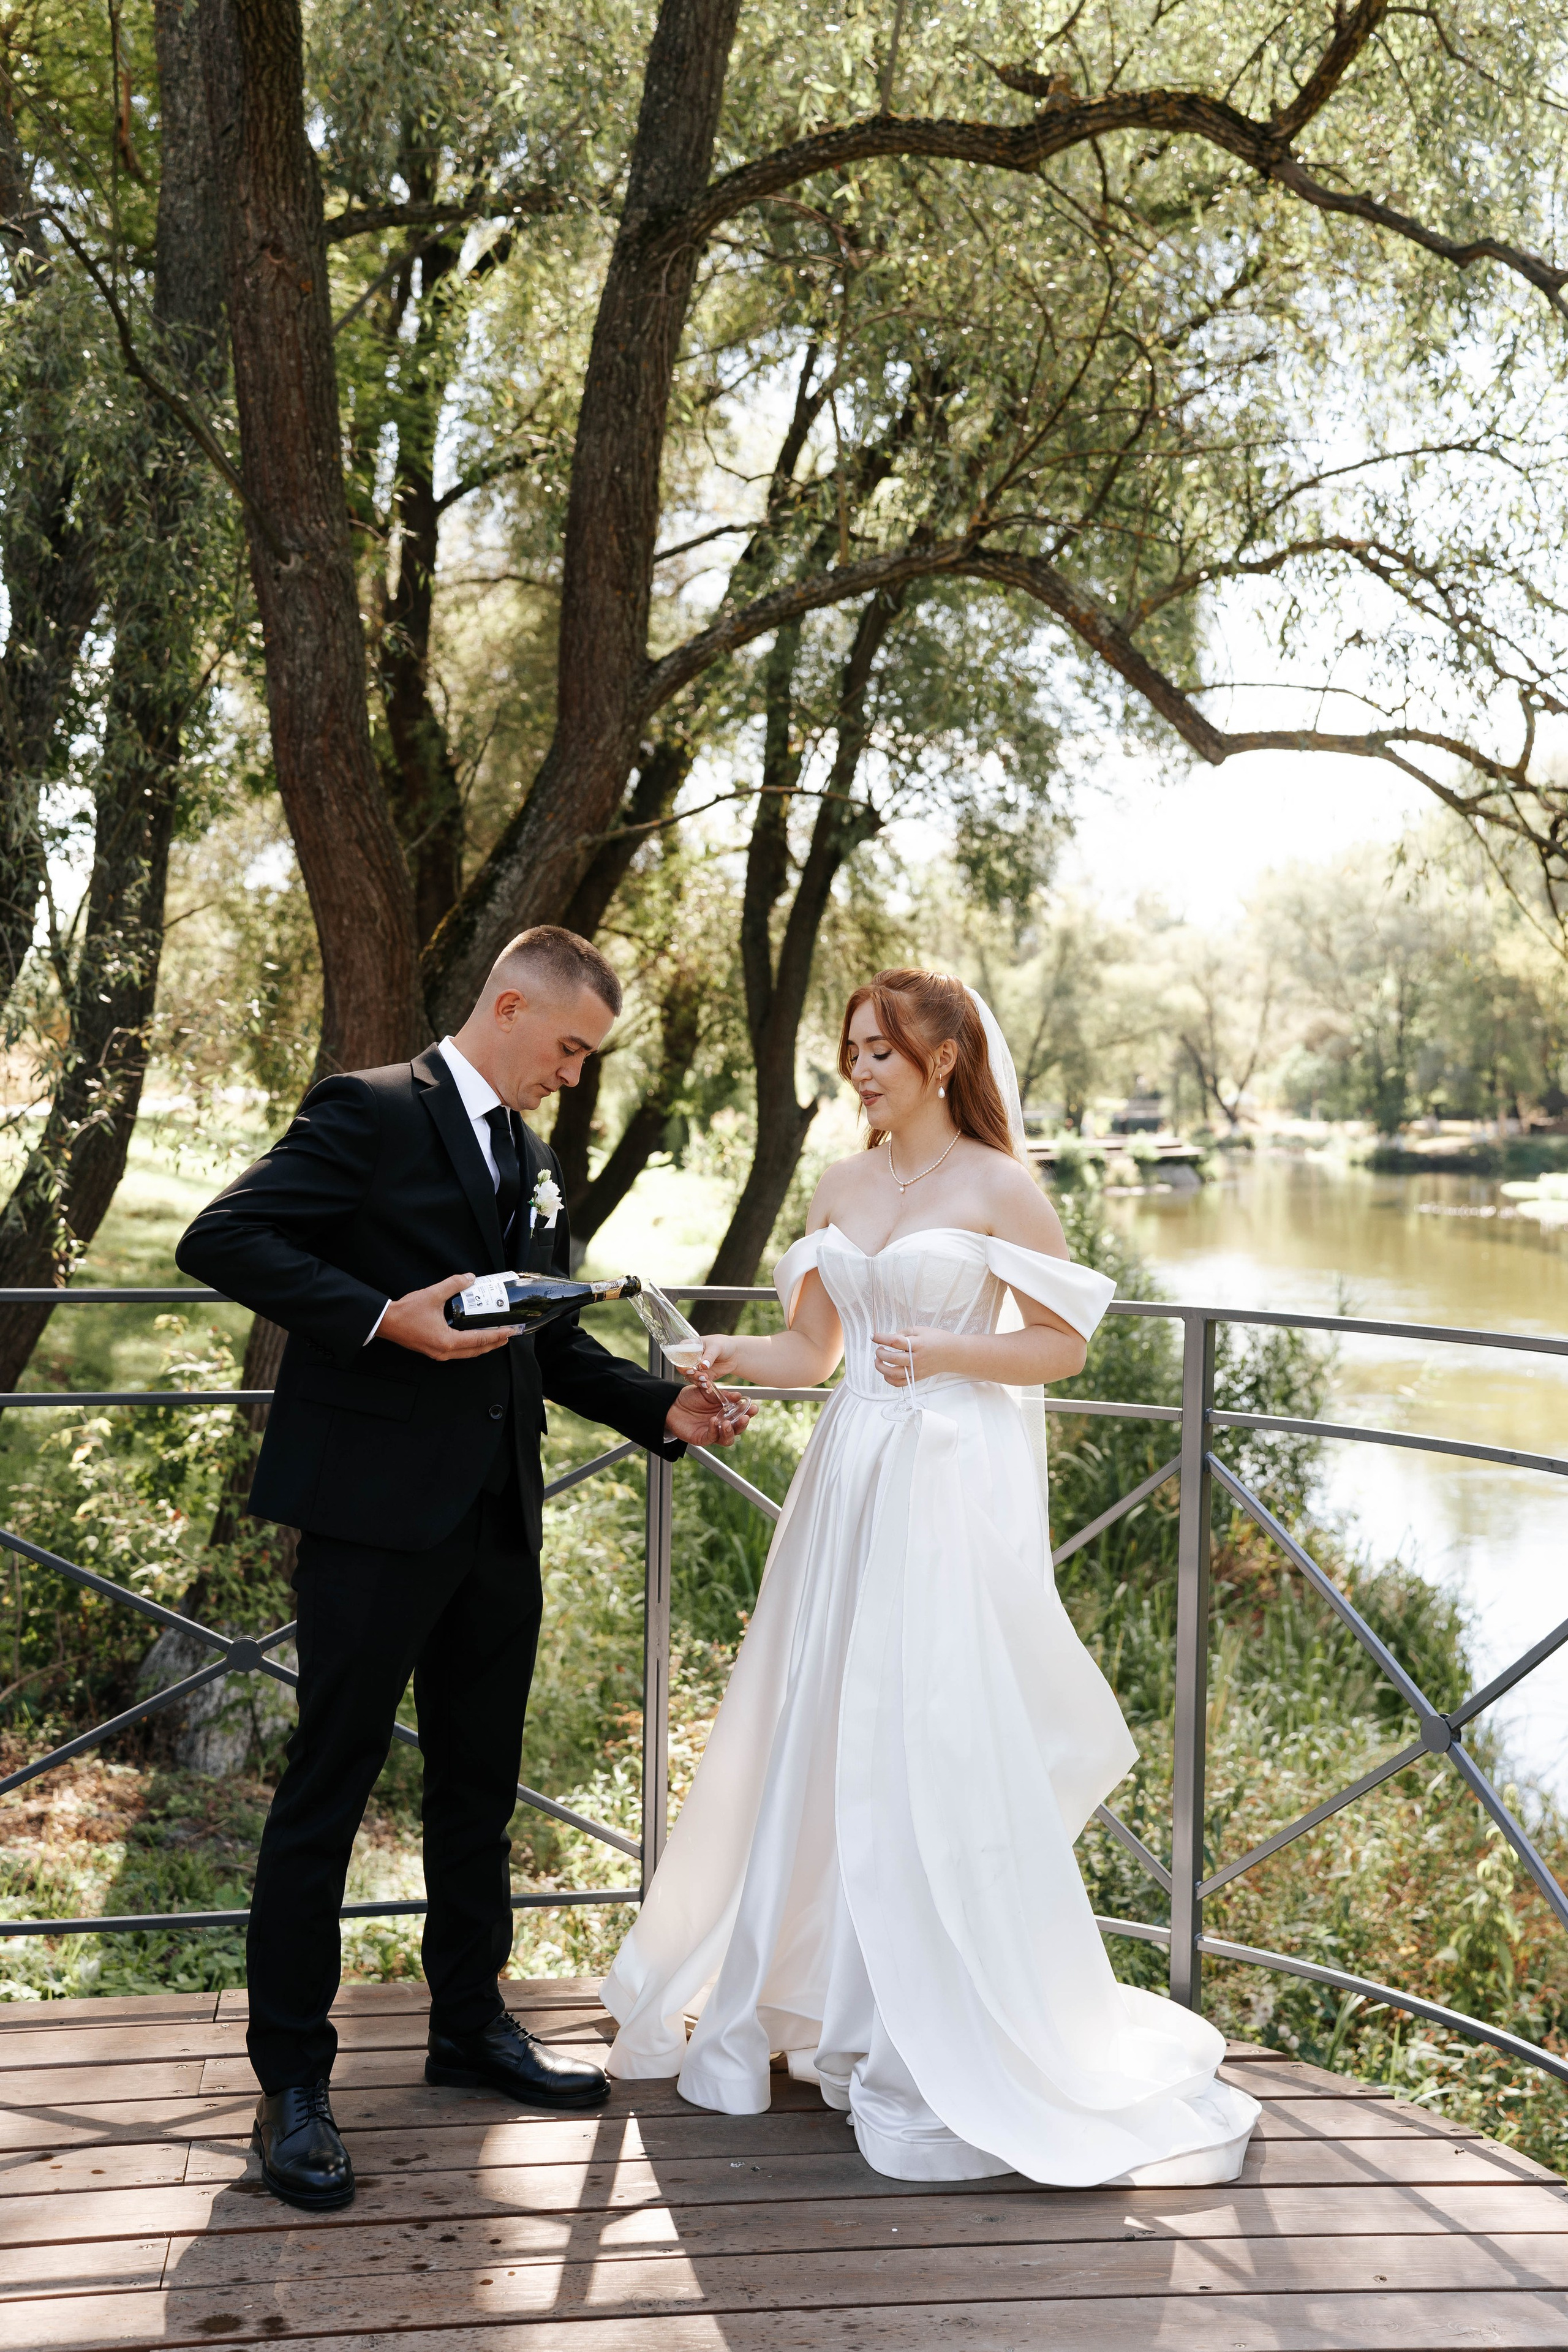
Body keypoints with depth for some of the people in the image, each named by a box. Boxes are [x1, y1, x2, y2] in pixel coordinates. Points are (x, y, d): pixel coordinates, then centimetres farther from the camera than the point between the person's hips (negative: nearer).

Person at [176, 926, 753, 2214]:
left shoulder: (536, 1161, 18)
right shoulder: (371, 1111, -7)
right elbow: (222, 1240, -15)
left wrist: (664, 1406, 8)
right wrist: (385, 1318, -23)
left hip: (496, 1516, 8)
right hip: (376, 1510, -8)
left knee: (480, 1782, 16)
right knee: (327, 1788, 0)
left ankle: (471, 2023, 32)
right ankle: (292, 2081, 11)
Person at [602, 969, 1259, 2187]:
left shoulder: (998, 1187, -4)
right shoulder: (843, 1185, 12)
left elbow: (1065, 1342, -3)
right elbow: (811, 1348, 13)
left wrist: (945, 1352, -16)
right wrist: (722, 1355, -4)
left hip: (950, 1490, -6)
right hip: (850, 1480, 6)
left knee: (937, 1754, -4)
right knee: (820, 1741, 7)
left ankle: (959, 2050, 10)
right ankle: (829, 2007, 23)